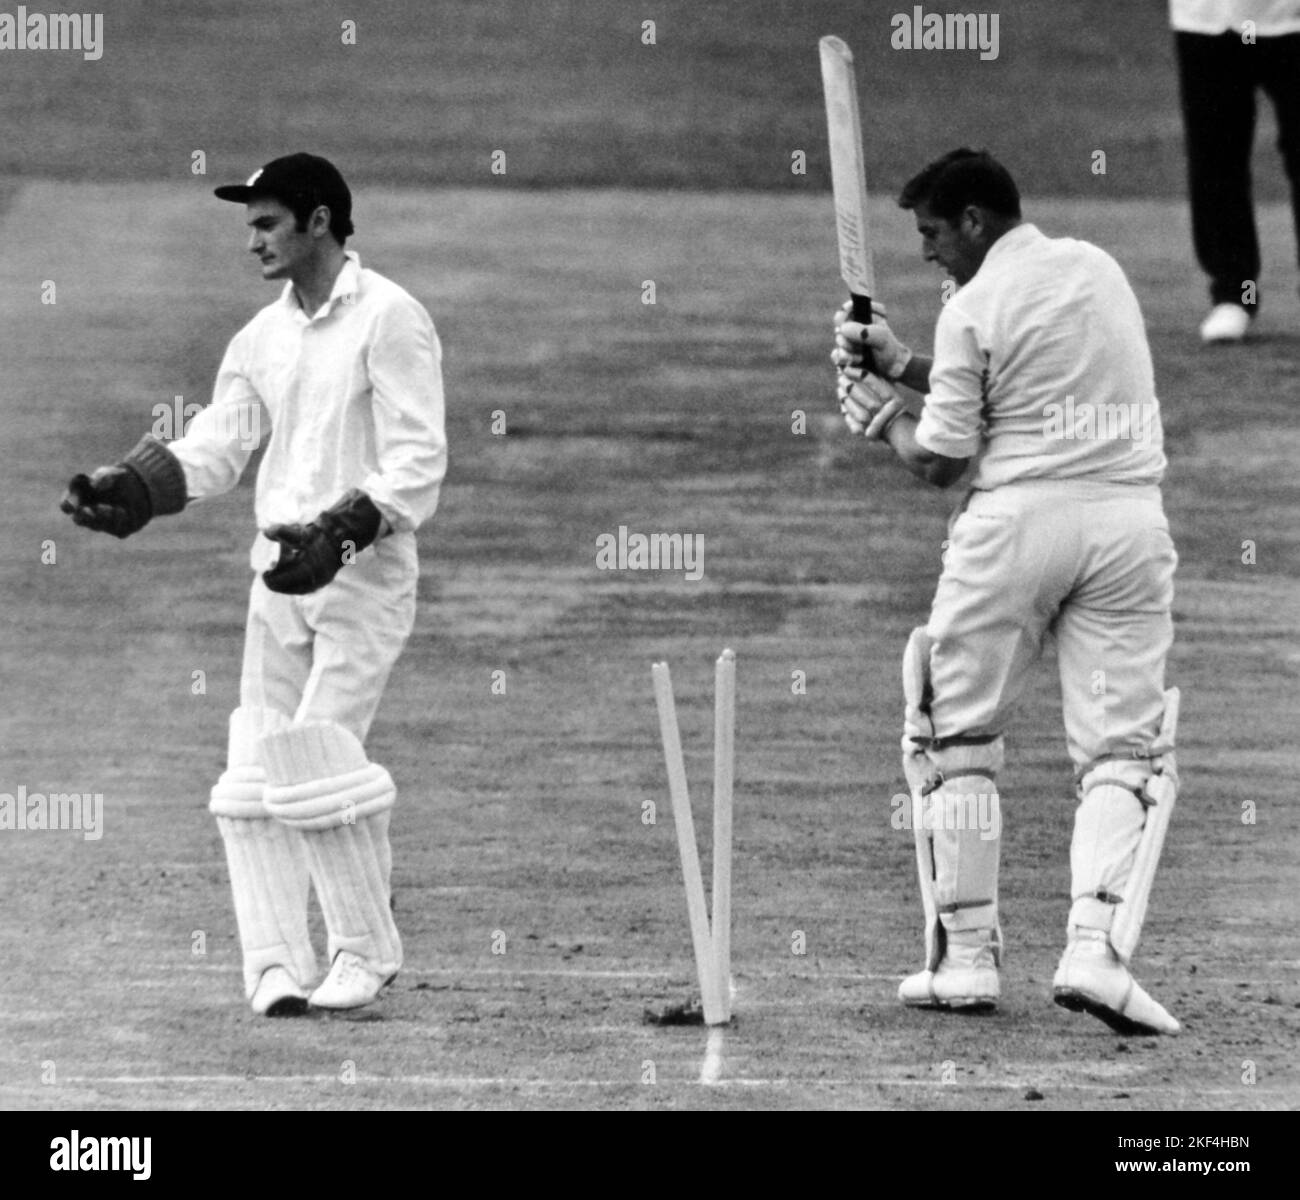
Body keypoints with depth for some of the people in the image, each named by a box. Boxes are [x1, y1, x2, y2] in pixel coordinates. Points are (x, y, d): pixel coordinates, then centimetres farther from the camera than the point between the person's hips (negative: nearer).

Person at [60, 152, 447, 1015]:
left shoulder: (389, 319, -8)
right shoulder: (263, 336, 14)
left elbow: (417, 463, -15)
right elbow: (216, 446, 8)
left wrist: (338, 531, -28)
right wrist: (128, 490, -10)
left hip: (364, 575, -7)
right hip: (280, 573, 7)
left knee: (318, 762, -14)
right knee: (253, 778, 2)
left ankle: (368, 952, 0)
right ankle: (277, 967, 5)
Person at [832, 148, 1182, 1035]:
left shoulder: (975, 309, -5)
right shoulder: (1099, 268, 14)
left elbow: (939, 463, -2)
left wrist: (882, 417, 18)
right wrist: (906, 364, 24)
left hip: (1019, 517, -4)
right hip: (1129, 516, 4)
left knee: (958, 737, 11)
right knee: (1122, 750, 1)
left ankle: (968, 955, 8)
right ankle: (1097, 949, -18)